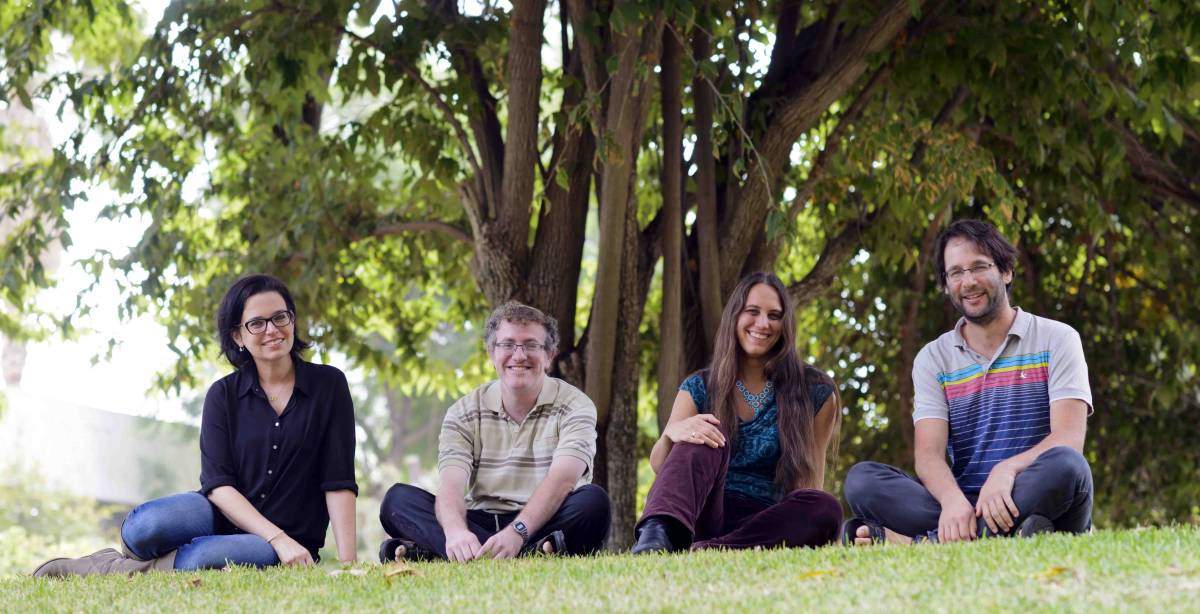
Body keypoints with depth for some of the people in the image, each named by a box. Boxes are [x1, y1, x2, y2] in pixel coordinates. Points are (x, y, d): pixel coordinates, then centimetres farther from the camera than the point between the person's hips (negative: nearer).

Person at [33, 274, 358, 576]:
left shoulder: (329, 384, -1)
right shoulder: (224, 395, 3)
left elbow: (338, 482, -5)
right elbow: (218, 484, -7)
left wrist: (347, 562, -16)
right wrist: (278, 538, -21)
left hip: (291, 540, -2)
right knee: (143, 527, -33)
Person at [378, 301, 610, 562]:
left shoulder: (574, 406, -1)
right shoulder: (464, 413, 6)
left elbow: (562, 479, -19)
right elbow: (451, 485, -10)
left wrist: (517, 532, -37)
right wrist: (456, 531, -36)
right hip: (480, 525, 2)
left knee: (593, 501, -32)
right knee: (398, 499, -19)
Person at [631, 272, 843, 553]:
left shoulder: (814, 392, 8)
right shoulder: (700, 388, 11)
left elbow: (811, 475, 7)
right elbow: (659, 465, 0)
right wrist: (672, 434, -24)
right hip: (704, 516, 0)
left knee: (826, 508, -31)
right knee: (707, 437, -26)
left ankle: (706, 552, -43)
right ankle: (657, 534, -54)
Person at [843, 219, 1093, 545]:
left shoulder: (1057, 340, 7)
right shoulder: (933, 359, 14)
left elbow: (1068, 439, -7)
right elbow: (929, 454, -1)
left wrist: (1007, 470, -28)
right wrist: (953, 500, -26)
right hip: (968, 504, 2)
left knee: (1065, 464, -36)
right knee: (861, 478, -20)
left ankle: (923, 542, -37)